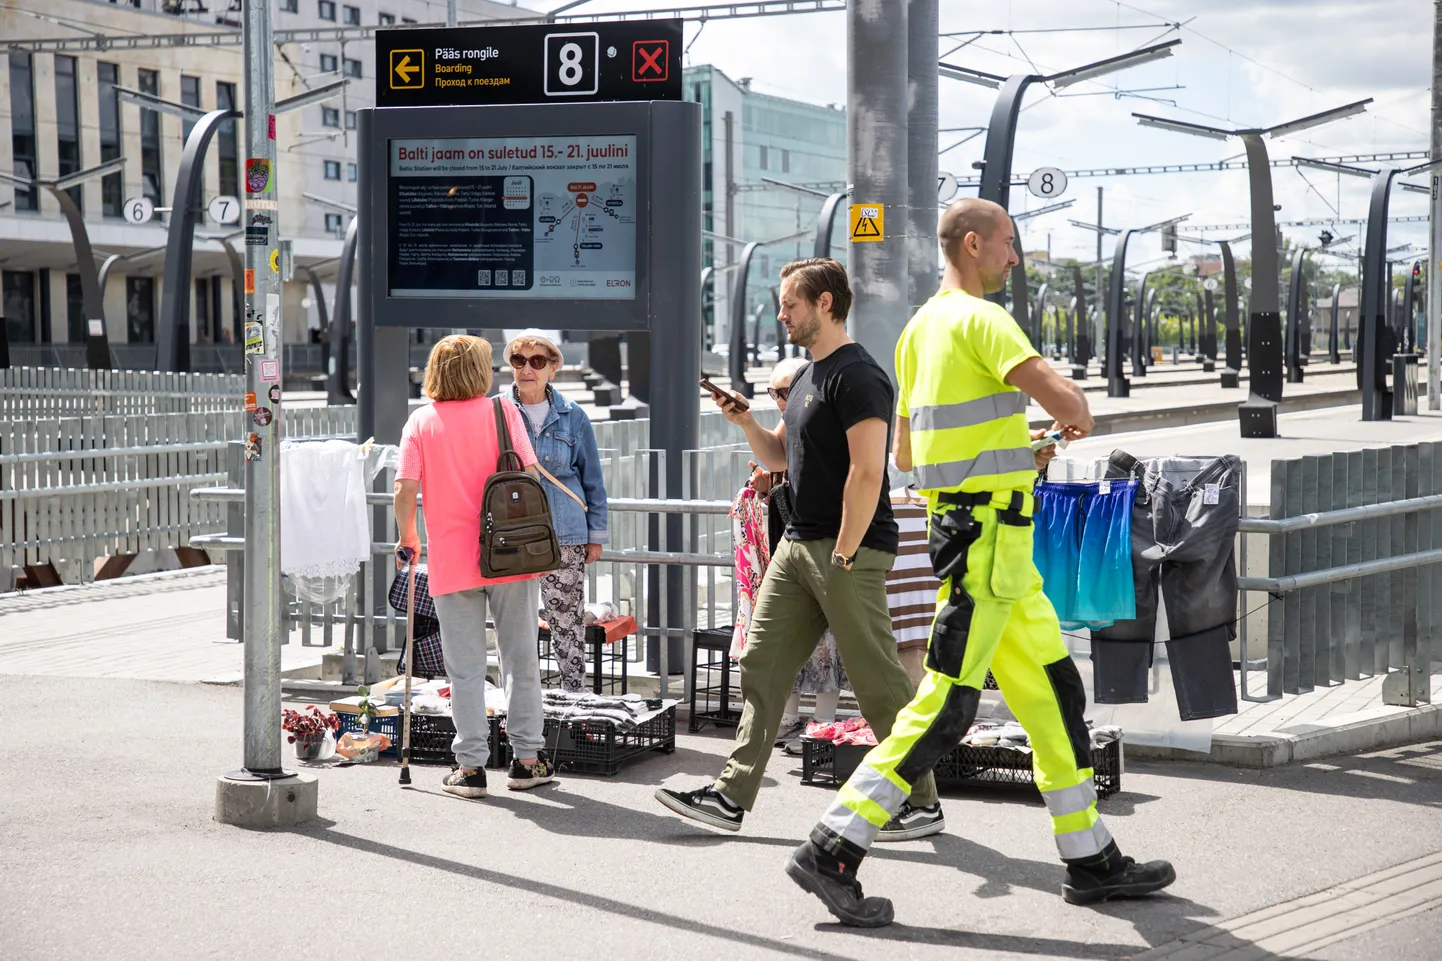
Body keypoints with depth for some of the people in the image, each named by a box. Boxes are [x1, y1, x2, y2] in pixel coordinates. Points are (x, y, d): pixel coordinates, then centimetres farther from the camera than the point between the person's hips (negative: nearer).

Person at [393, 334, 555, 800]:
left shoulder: (421, 421, 1)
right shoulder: (503, 411, -1)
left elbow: (405, 489, -7)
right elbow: (528, 475, -6)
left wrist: (408, 538, 8)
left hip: (450, 561, 0)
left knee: (465, 668, 5)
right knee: (520, 658, 11)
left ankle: (471, 765, 5)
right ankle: (527, 758, 15)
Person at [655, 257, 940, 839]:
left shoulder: (856, 376, -14)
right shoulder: (810, 375, 17)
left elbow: (867, 473, -20)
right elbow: (781, 457, 24)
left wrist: (843, 556, -20)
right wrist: (746, 423, 5)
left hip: (849, 551, -10)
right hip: (798, 545, 10)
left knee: (879, 683, -3)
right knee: (762, 665, 6)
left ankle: (923, 805, 7)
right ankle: (733, 798, 9)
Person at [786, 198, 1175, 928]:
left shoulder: (918, 329, 16)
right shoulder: (980, 319, -13)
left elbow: (904, 455, 22)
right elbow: (1060, 396, -24)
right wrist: (1077, 417, 0)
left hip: (975, 533, 10)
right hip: (987, 534, -10)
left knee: (1053, 690, 14)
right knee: (946, 704, -9)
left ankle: (1089, 857, 21)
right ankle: (832, 851, -7)